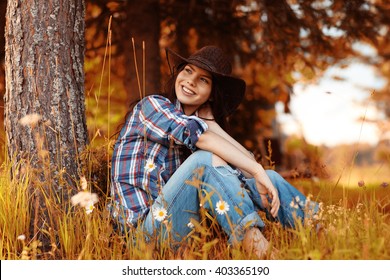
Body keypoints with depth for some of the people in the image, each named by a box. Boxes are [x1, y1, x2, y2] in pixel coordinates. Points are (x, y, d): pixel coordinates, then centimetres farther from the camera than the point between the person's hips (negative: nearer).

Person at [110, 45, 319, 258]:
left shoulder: (202, 121, 16)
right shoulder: (152, 105, -2)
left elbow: (249, 163, -1)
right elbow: (199, 136, -22)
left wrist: (210, 122, -4)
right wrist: (257, 171, -26)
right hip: (146, 228, -6)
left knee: (269, 177, -5)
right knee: (205, 158, -29)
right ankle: (259, 249, -39)